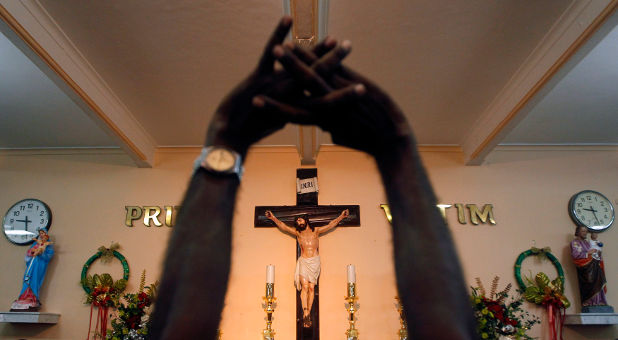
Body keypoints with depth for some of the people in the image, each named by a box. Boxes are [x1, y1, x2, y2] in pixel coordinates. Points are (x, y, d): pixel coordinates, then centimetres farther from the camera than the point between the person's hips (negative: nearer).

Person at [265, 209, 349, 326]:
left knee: (311, 287, -5)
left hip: (315, 262, 0)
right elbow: (283, 226, 13)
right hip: (303, 261, 0)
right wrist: (273, 218, 7)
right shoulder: (297, 233, 14)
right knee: (305, 286, -14)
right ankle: (305, 312, -20)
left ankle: (308, 314, -2)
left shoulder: (316, 231, 13)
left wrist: (341, 216, 12)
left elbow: (331, 225, 14)